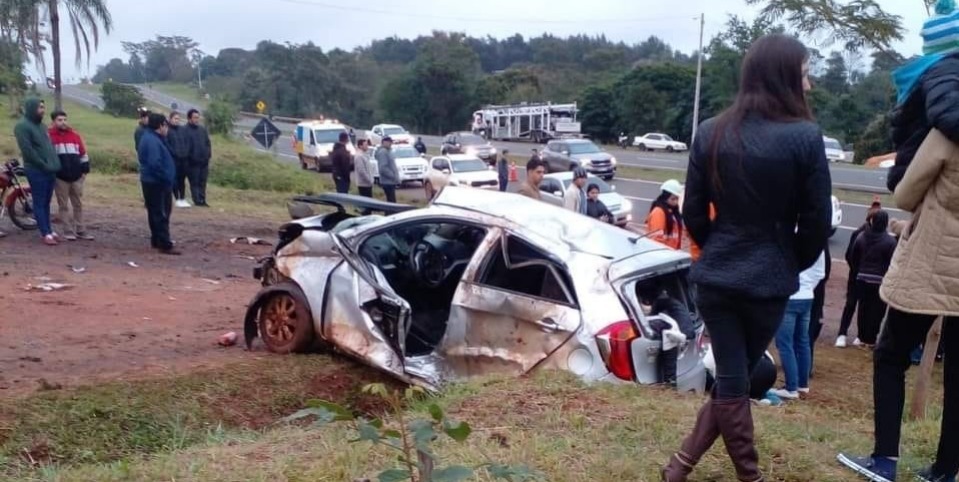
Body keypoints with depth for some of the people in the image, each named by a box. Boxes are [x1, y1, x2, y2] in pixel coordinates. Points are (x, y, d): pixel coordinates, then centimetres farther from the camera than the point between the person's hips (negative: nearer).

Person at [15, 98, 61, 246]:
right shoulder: (22, 126, -10)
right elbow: (27, 151, -17)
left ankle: (48, 230, 19)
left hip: (50, 170, 7)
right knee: (39, 203, -2)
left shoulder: (41, 125, 17)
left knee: (46, 202, 13)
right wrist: (43, 165, -15)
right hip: (37, 171, -7)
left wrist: (55, 164, 11)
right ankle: (45, 233, -1)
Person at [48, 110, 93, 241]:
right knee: (64, 206, 3)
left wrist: (85, 170, 9)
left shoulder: (75, 135, 6)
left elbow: (83, 154, 12)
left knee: (78, 205, 8)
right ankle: (68, 231, 7)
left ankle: (80, 230, 15)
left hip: (76, 177, 3)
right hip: (60, 178, -3)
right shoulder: (49, 135, -3)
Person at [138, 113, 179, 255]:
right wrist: (166, 178, -20)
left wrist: (167, 178, 13)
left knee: (156, 213, 18)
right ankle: (165, 245, -7)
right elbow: (155, 164, -29)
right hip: (157, 183, -11)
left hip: (154, 182, 11)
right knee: (161, 215, -8)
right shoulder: (152, 141, -20)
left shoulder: (152, 138, 14)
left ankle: (156, 241, 27)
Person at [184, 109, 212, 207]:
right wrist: (189, 157, -12)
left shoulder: (203, 129, 12)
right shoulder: (185, 130, -7)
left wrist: (208, 154, 5)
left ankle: (202, 200, 15)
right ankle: (197, 201, 3)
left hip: (204, 161, 5)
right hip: (193, 162, -5)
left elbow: (208, 143, 16)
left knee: (203, 182, 9)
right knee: (194, 182, 1)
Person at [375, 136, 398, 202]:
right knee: (391, 202, -10)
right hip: (388, 182, -10)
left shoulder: (387, 151, 16)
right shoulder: (382, 152, -16)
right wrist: (394, 176, -21)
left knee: (391, 201, 13)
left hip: (390, 181, 10)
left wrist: (396, 176, 15)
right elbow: (383, 168, -24)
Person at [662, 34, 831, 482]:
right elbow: (817, 221, -7)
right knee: (737, 377, 14)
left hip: (715, 276, 3)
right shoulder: (804, 137, -13)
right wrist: (792, 264, 12)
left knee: (731, 380, 13)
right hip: (768, 280, -2)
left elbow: (693, 213, 2)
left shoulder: (711, 133, -3)